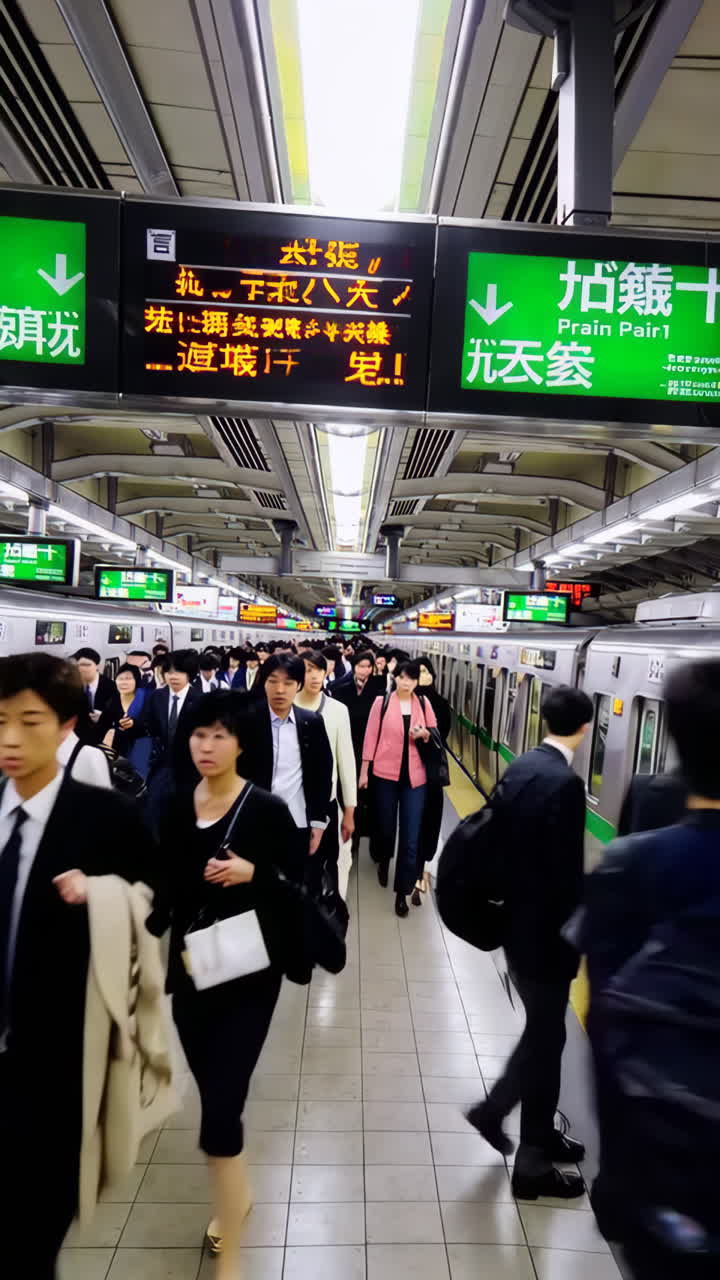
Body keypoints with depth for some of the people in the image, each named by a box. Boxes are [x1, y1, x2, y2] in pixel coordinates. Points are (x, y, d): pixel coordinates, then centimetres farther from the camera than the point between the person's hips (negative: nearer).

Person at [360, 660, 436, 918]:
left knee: (411, 837, 0)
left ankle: (402, 891, 12)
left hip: (415, 776, 1)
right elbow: (371, 736, -2)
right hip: (385, 773, -1)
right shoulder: (381, 702, -5)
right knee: (385, 826, 17)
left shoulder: (424, 703, 1)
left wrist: (424, 734, -12)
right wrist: (364, 771, -1)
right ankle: (383, 861, 48)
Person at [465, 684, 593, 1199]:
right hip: (545, 931, -8)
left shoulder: (521, 767, 1)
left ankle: (495, 1109, 38)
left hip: (517, 921, 8)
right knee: (546, 1039, 10)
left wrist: (512, 900, 17)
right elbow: (567, 873, -23)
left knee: (542, 1031, 25)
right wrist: (576, 936, -12)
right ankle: (534, 1165, 28)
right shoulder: (565, 783, -24)